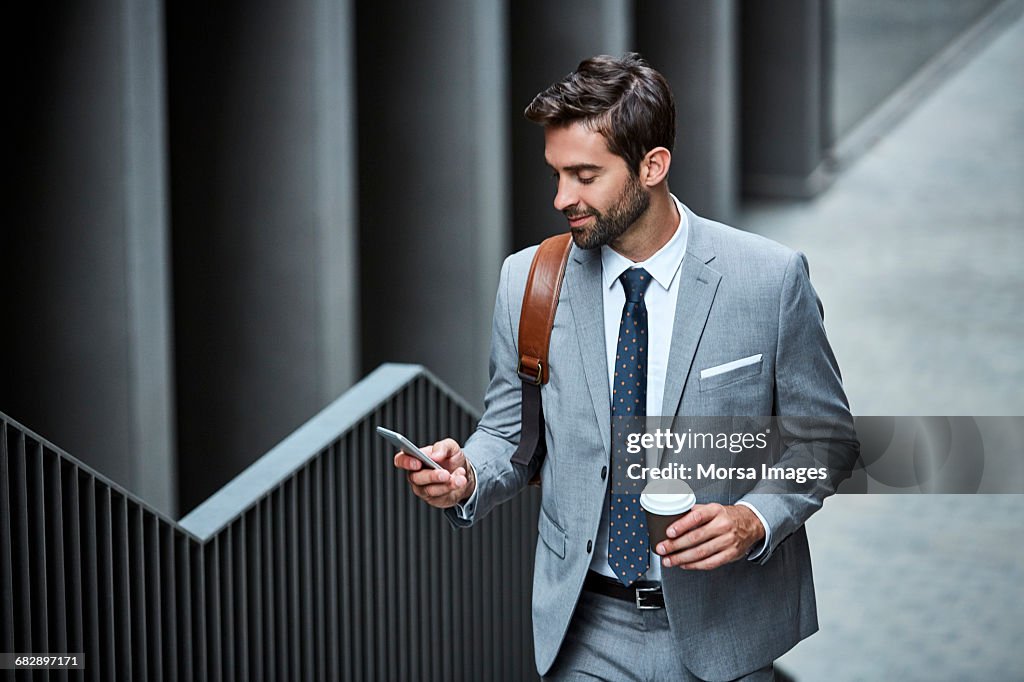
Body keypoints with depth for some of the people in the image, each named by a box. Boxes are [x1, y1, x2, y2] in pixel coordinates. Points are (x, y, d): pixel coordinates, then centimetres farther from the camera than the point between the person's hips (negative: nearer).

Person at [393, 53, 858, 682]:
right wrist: (467, 477, -15)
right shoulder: (528, 281, -2)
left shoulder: (771, 279, -10)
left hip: (720, 630, -2)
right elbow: (512, 433, 7)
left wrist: (755, 519, -18)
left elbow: (826, 436, -2)